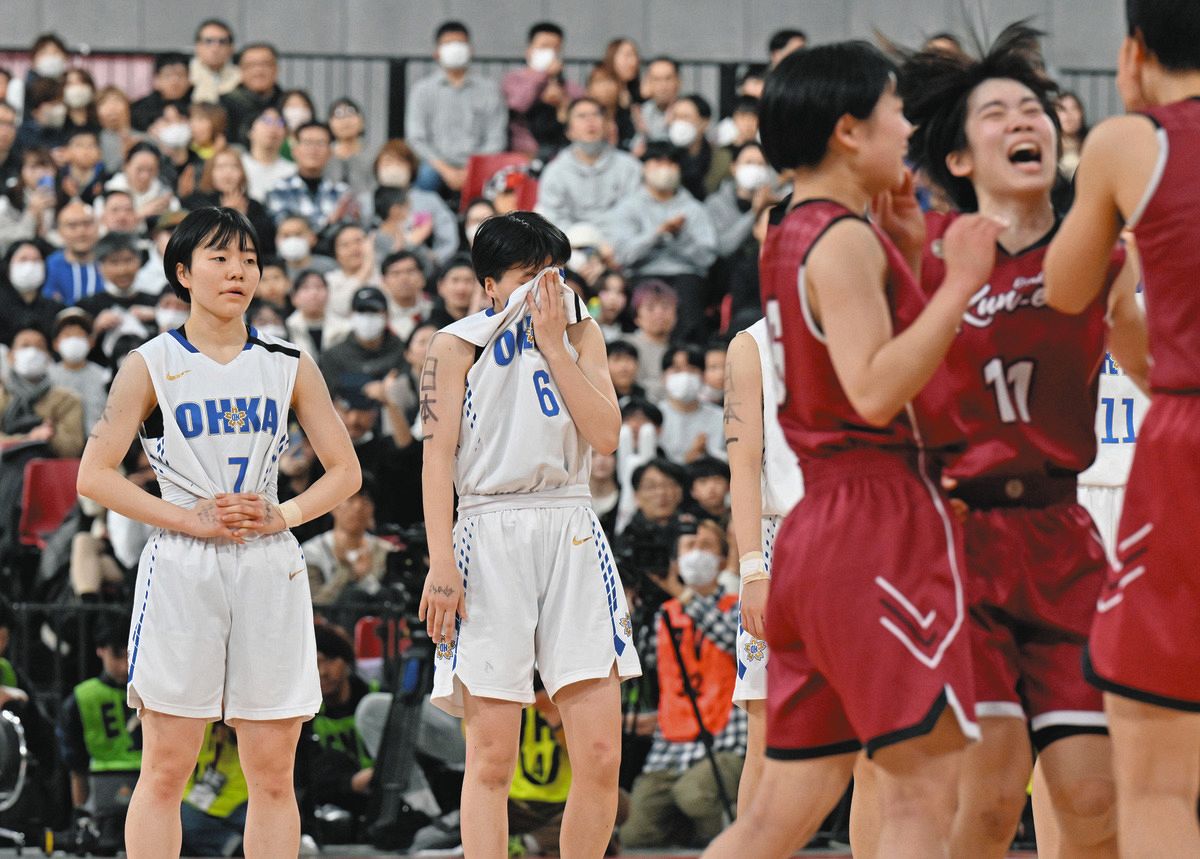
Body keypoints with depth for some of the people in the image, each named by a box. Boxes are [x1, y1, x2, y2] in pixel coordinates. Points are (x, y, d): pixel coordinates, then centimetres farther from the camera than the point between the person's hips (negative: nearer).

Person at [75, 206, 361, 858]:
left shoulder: (288, 365, 10)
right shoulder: (151, 365, 2)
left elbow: (344, 471, 12)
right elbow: (94, 475, -2)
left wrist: (285, 515, -6)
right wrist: (190, 519, -11)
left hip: (269, 568, 3)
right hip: (180, 570, -3)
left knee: (273, 774, 3)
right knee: (166, 770, -4)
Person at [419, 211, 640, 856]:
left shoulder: (580, 335, 16)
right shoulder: (459, 344, 6)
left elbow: (605, 435, 2)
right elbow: (437, 457, -1)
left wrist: (553, 343, -1)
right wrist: (441, 564, -11)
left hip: (573, 539, 3)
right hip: (490, 535, -3)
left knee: (600, 755, -4)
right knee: (491, 758, -6)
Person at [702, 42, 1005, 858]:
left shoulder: (789, 236, 18)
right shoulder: (846, 240, -11)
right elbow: (874, 391, -22)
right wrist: (960, 284, -19)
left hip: (819, 525, 10)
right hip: (882, 522, -10)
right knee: (922, 793, -9)